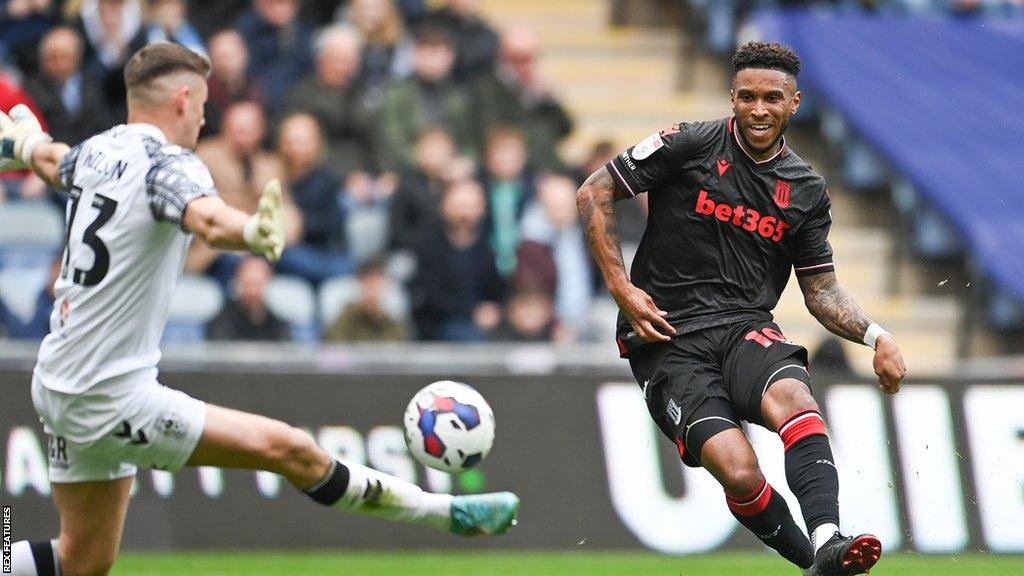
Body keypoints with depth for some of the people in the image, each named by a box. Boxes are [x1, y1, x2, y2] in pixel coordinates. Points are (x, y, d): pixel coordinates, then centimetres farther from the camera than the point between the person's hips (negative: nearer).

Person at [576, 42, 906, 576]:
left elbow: (822, 292, 18)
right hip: (667, 338, -3)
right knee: (739, 471, -26)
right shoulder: (690, 145, -2)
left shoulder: (806, 190, 11)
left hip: (746, 330, 3)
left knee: (793, 396, -35)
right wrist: (622, 289, -5)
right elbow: (594, 194, 2)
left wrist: (875, 335, -1)